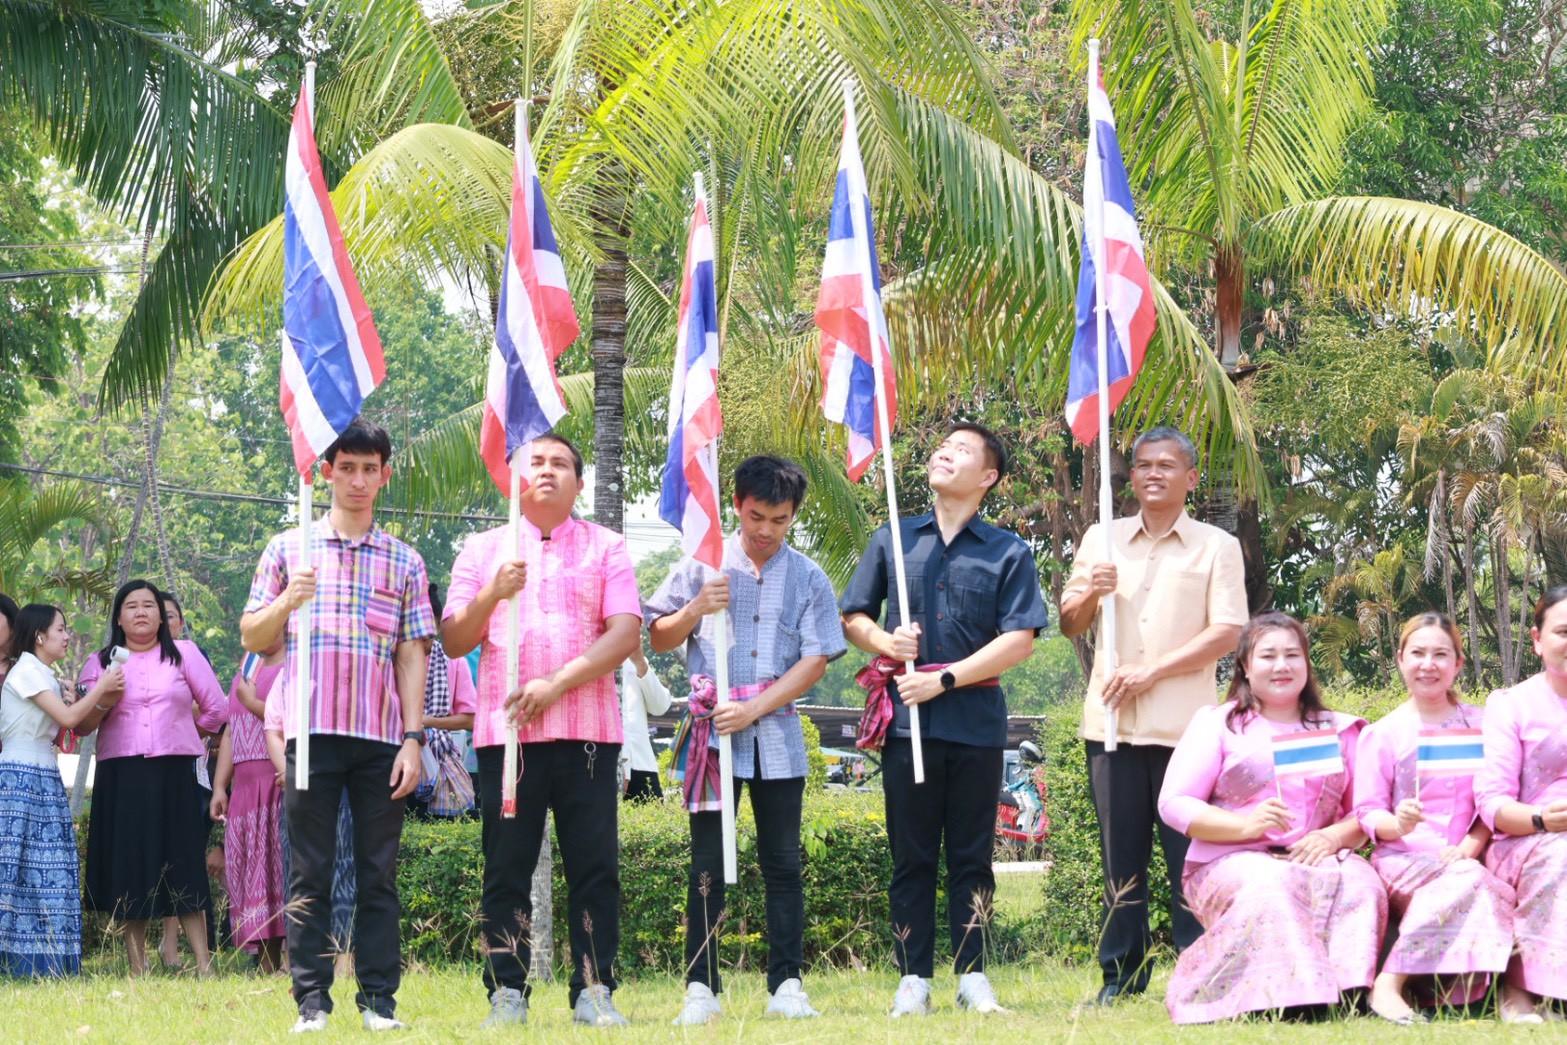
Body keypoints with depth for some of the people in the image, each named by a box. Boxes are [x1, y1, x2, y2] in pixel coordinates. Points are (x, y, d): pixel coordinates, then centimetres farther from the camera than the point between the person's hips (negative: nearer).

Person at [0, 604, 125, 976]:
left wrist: (104, 704, 2)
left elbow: (76, 725, 17)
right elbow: (67, 718, -14)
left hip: (45, 780, 9)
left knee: (50, 872, 4)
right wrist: (102, 687, -3)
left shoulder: (44, 676, 19)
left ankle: (46, 962, 2)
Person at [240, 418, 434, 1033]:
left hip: (381, 737, 1)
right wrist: (287, 601, -9)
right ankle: (311, 1000, 0)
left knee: (379, 873, 1)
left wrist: (413, 739, 0)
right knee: (310, 873, -1)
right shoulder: (289, 550, 10)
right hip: (312, 732, -1)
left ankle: (379, 998, 4)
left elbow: (413, 656, 8)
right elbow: (253, 639, 11)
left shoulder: (404, 561, 12)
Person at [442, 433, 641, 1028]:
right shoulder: (483, 550, 12)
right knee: (506, 867, 0)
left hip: (587, 730, 0)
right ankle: (507, 993, 3)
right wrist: (492, 594, -13)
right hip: (504, 729, 1)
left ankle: (594, 991, 1)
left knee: (594, 866, -2)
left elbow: (625, 634, -2)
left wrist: (557, 685, -13)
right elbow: (454, 641, 5)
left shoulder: (606, 548, 9)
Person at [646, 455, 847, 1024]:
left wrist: (754, 709, -10)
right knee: (708, 866, -2)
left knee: (782, 864, 2)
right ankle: (700, 988, -2)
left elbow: (815, 660, 0)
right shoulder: (702, 565, 5)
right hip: (713, 731, -1)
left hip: (777, 735, 1)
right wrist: (697, 609, -13)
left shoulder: (808, 578, 5)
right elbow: (658, 639, 8)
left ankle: (787, 984, 5)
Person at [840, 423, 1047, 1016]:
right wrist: (883, 642, -8)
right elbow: (853, 617, 14)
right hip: (906, 721, 1)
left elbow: (1019, 640, -5)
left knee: (971, 857, 5)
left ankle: (972, 975, 10)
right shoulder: (893, 541, 10)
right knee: (911, 857, 4)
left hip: (976, 719, -1)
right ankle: (914, 978, 8)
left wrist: (945, 679, -12)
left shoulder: (1008, 553, 3)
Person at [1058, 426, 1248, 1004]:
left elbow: (1226, 632, -4)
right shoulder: (1101, 540, 15)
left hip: (1183, 724, -3)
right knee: (1120, 854, 4)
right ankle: (1121, 974, 8)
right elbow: (1070, 626, 17)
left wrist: (1151, 671, -11)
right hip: (1111, 720, 3)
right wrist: (1090, 592, -5)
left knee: (1189, 851, -4)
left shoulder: (1216, 547, 4)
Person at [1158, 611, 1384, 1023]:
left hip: (1315, 859, 3)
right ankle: (1293, 993, -46)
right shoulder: (1216, 723, 9)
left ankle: (1348, 990, -40)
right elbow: (1174, 804, -1)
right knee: (1275, 886, -38)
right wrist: (1245, 825, -17)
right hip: (1231, 862, -3)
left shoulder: (1338, 730, 18)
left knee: (1361, 882, -31)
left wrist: (1334, 837, -13)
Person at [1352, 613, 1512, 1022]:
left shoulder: (1478, 724, 13)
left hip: (1464, 861, 3)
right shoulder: (1382, 734, 6)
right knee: (1466, 882, -36)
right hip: (1405, 861, -3)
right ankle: (1388, 986, -34)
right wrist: (1398, 824, -21)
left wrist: (1469, 847, -10)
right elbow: (1368, 812, 2)